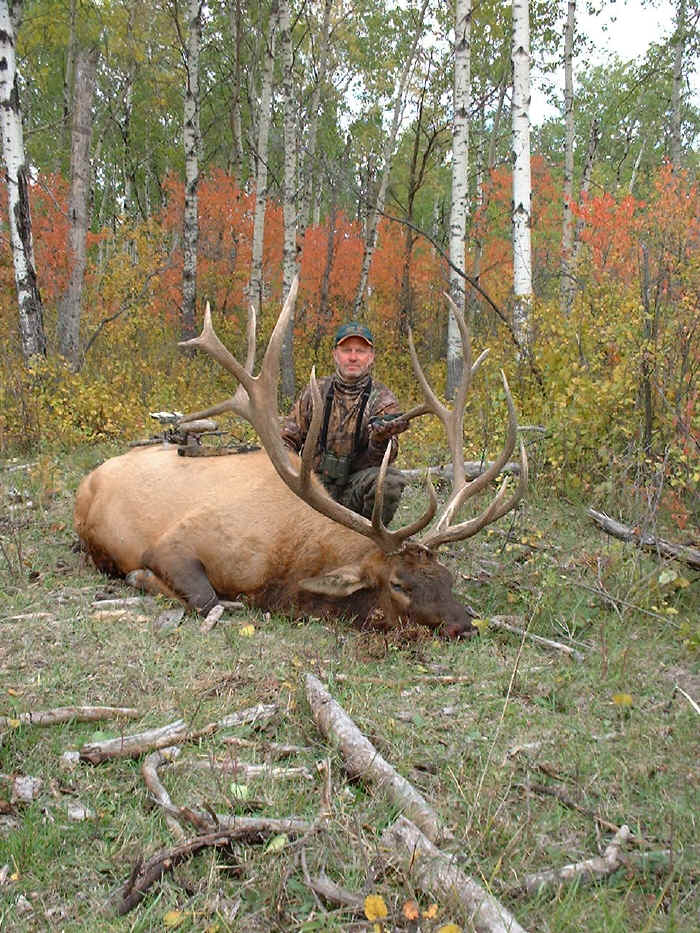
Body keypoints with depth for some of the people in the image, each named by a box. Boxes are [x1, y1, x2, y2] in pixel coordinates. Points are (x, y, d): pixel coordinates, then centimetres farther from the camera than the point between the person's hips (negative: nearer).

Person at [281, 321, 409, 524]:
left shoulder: (382, 399, -1)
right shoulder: (315, 392, 7)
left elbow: (384, 458, -15)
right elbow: (288, 437, 14)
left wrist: (381, 439, -39)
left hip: (355, 485, -1)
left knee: (390, 480, -31)